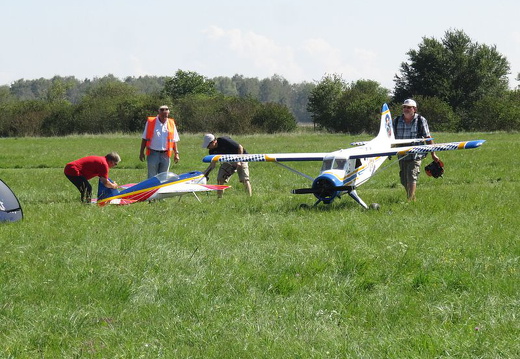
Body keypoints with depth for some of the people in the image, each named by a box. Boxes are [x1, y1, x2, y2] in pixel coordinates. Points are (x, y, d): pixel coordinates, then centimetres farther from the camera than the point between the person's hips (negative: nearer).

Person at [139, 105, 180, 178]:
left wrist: (176, 153, 5)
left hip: (165, 155, 2)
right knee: (152, 177, -2)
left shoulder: (171, 124, 7)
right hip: (153, 153, -2)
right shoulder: (150, 122, 0)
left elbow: (174, 141, 11)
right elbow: (145, 139, 3)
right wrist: (141, 152, 0)